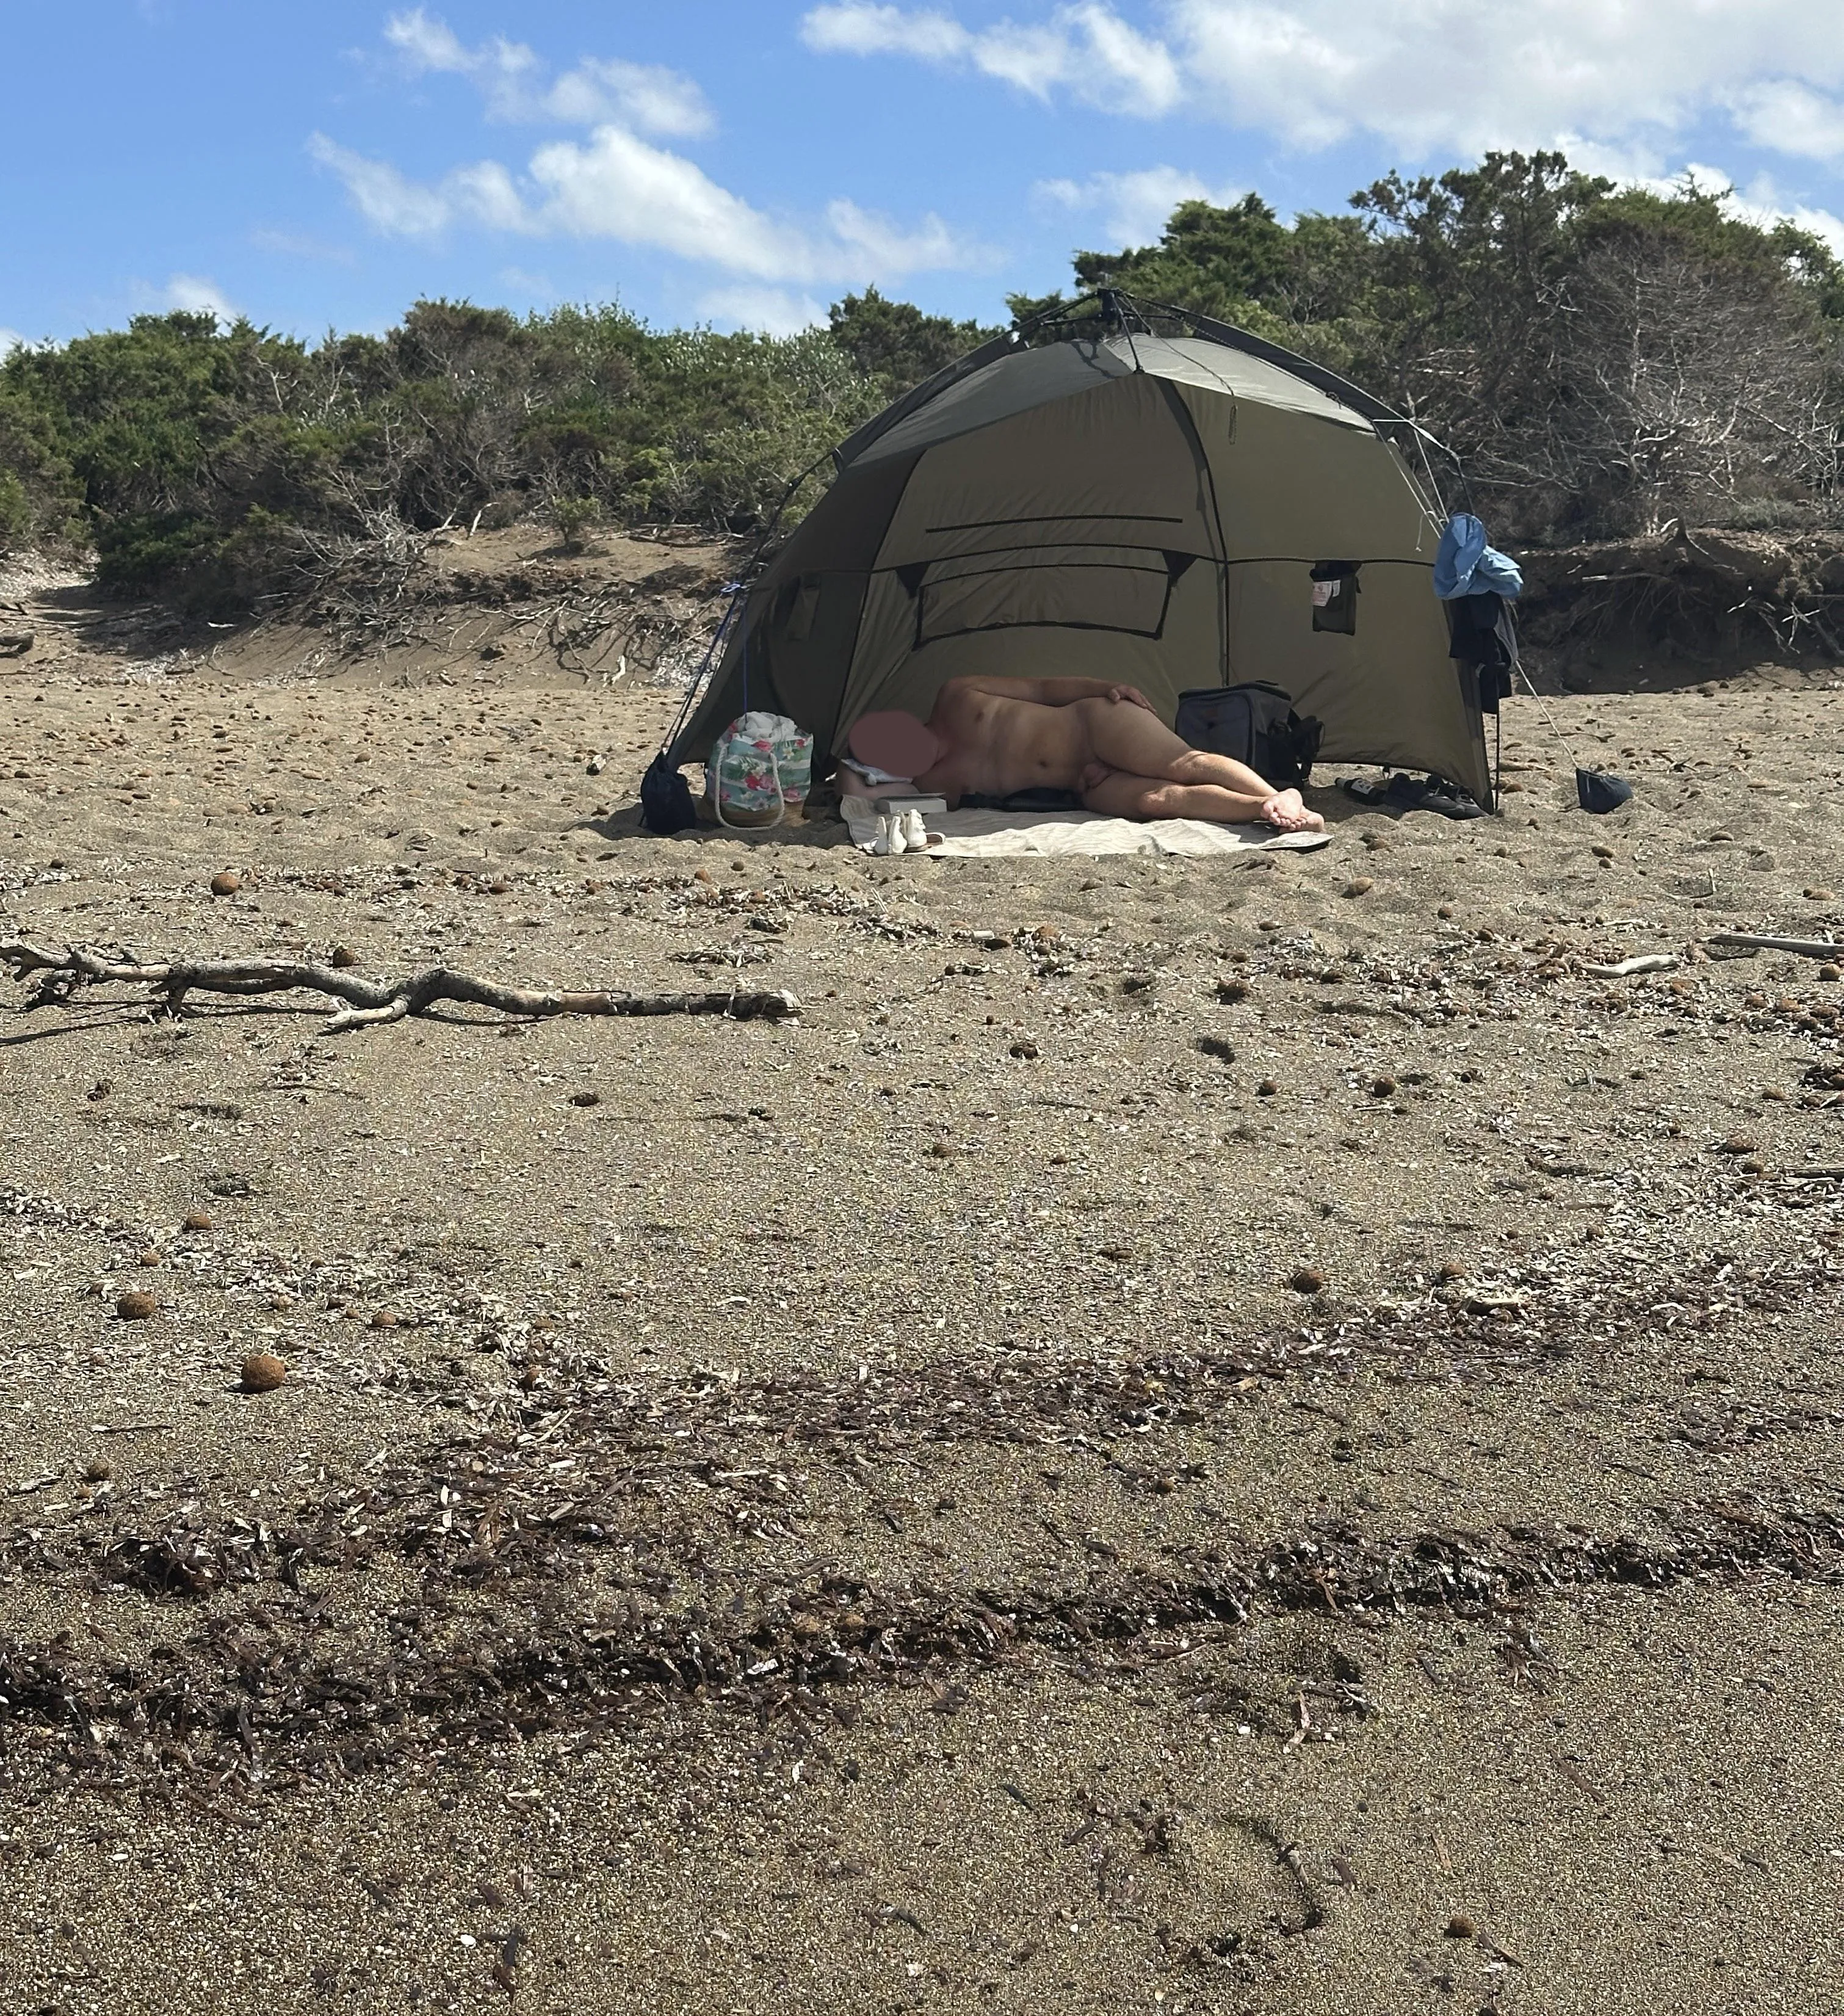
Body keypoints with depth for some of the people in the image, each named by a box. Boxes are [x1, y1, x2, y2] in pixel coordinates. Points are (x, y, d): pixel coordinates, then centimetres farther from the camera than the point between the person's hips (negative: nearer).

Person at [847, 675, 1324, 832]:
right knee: (1156, 799, -28)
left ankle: (1281, 797, -33)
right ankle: (1268, 810, -37)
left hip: (1093, 721, -1)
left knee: (1182, 764, -27)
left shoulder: (958, 698, 3)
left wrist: (1105, 688, -4)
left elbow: (1042, 690, 7)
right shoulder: (935, 784, 7)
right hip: (1088, 783, 1)